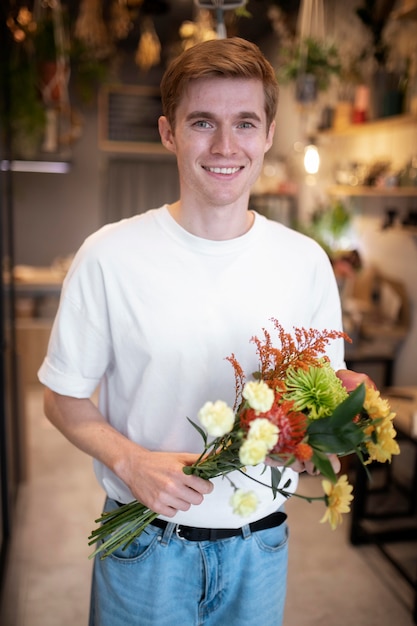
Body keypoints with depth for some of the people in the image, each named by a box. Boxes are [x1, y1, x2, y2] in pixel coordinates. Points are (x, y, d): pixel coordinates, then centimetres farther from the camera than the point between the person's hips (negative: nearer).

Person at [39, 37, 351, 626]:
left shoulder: (306, 261, -6)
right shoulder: (109, 256, -13)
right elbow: (63, 396, -4)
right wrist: (131, 461, -20)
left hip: (259, 544, 3)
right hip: (145, 546, -2)